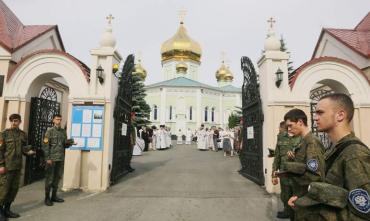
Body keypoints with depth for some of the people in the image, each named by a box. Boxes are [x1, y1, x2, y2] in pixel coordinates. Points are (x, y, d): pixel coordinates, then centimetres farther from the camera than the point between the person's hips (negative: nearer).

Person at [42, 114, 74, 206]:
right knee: (49, 178, 1)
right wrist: (48, 158, -15)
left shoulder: (63, 131, 11)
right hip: (52, 158, -5)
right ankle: (47, 198, 11)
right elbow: (45, 145, -9)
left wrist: (69, 143, -7)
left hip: (61, 158, 5)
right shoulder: (50, 131, -4)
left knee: (57, 177, 11)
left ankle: (54, 196, 22)